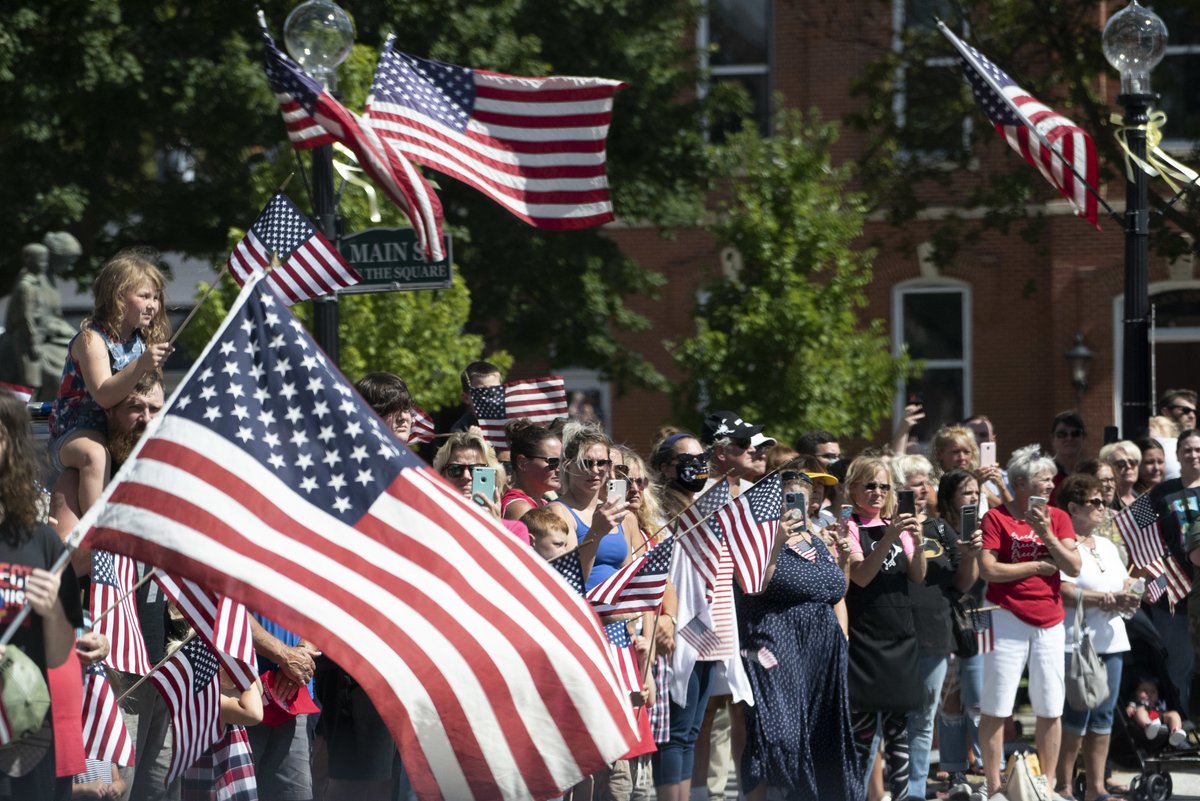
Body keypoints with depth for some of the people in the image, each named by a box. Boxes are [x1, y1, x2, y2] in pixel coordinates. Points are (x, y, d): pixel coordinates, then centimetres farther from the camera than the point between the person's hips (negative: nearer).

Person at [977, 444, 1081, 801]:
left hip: (1050, 621, 4)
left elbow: (1074, 567, 0)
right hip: (1009, 619, -4)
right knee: (996, 707, -2)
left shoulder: (1057, 517, 9)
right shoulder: (997, 517, -4)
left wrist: (1047, 534, -11)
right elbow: (988, 570, -13)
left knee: (1051, 708, 6)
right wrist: (1037, 565, -7)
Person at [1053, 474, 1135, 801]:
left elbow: (1124, 585, 16)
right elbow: (1064, 592, -16)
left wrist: (1127, 597, -7)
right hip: (1076, 643, -8)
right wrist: (1107, 599, -19)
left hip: (1110, 640, 8)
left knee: (1103, 716, 7)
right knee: (1075, 716, -7)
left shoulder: (1107, 546, 19)